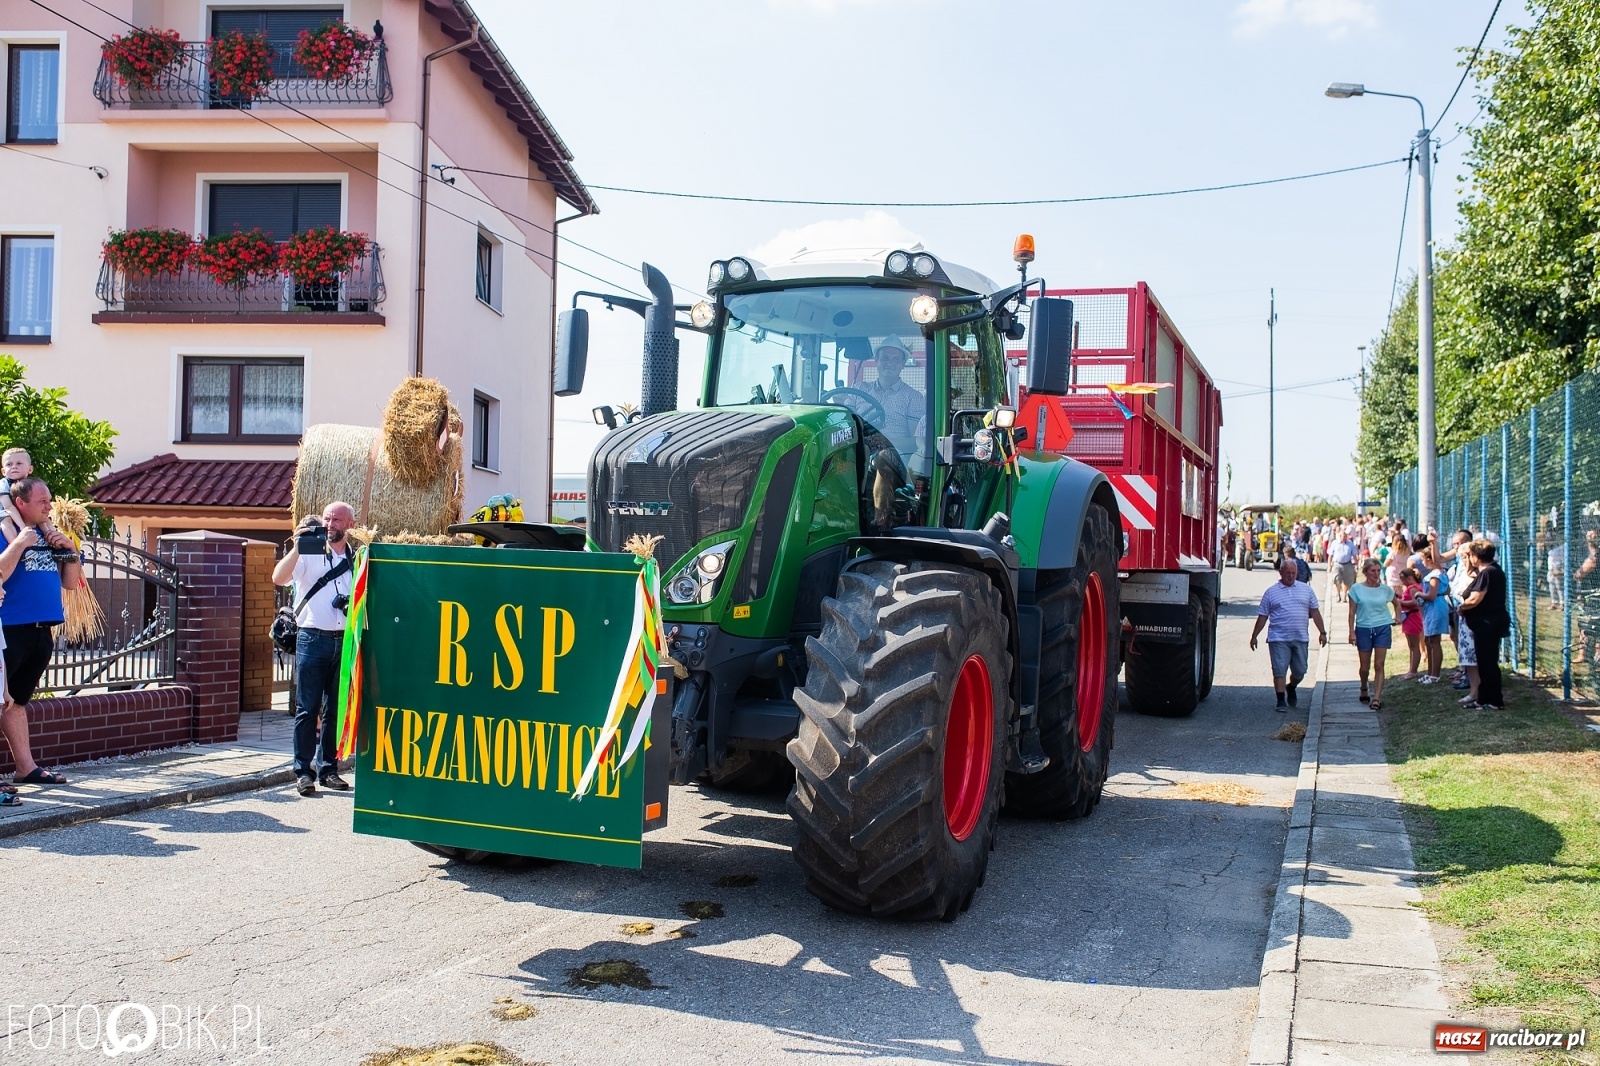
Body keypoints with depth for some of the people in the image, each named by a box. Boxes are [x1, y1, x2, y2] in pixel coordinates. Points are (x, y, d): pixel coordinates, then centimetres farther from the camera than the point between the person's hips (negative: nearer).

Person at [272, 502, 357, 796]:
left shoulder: (357, 560, 12)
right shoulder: (310, 554, 2)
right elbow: (278, 578, -12)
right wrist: (297, 547, -21)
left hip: (345, 641, 3)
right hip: (313, 639, -3)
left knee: (336, 709, 6)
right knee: (308, 708, -2)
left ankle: (328, 768, 14)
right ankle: (303, 771, 3)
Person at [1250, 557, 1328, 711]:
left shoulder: (1306, 590, 11)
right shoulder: (1271, 593, 5)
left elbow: (1315, 612, 13)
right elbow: (1262, 617, 7)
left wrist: (1322, 632, 7)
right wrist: (1254, 636, 5)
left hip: (1301, 639, 2)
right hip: (1278, 639, -2)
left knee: (1300, 670, 7)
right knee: (1279, 670, -6)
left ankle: (1291, 689, 36)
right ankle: (1281, 701, 1)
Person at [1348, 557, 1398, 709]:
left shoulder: (1385, 589, 3)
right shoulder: (1356, 588, -2)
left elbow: (1396, 603, 24)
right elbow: (1352, 612, -1)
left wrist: (1397, 617, 16)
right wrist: (1351, 632, -6)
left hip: (1383, 629, 1)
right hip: (1363, 629, -1)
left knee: (1379, 665, -6)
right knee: (1365, 666, 7)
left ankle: (1377, 698, -8)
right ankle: (1364, 690, 34)